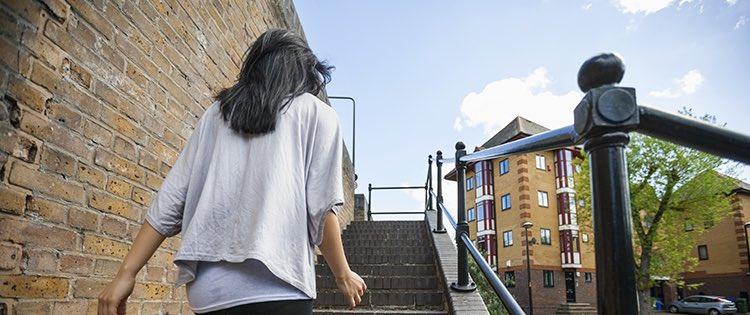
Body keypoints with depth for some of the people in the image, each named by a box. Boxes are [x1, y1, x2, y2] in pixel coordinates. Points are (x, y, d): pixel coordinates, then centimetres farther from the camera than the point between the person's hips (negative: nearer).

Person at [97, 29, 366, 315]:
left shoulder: (217, 114, 16)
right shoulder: (317, 113, 6)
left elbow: (170, 201, 10)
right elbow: (321, 208, -1)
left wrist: (126, 273, 12)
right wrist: (343, 275, 11)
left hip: (207, 289, 5)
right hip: (275, 287, -5)